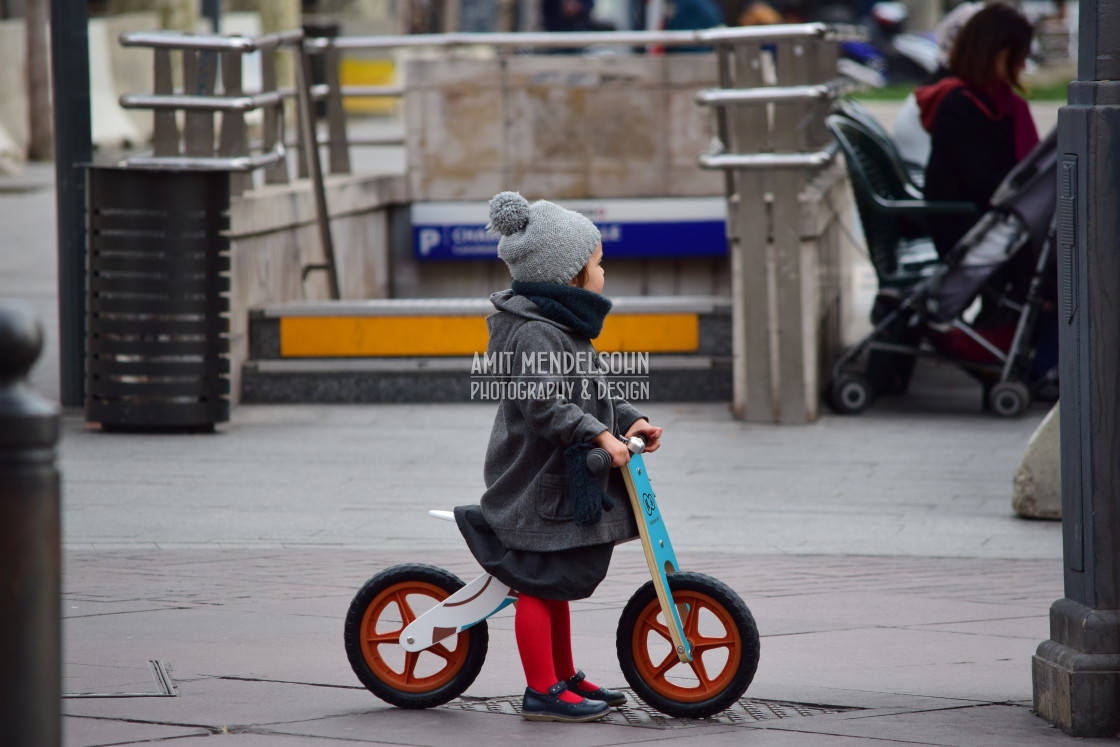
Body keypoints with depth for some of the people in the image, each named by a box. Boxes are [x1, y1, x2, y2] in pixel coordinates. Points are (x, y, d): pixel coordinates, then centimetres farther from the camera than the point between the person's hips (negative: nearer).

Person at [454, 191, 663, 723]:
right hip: (535, 484, -11)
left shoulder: (563, 328, 15)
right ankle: (543, 692, -2)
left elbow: (587, 394, 21)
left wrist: (629, 420, 9)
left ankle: (564, 677, 29)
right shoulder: (532, 332, -20)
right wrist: (600, 435, -33)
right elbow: (545, 406, -29)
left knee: (557, 581, 19)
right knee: (538, 583, -5)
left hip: (561, 480, 11)